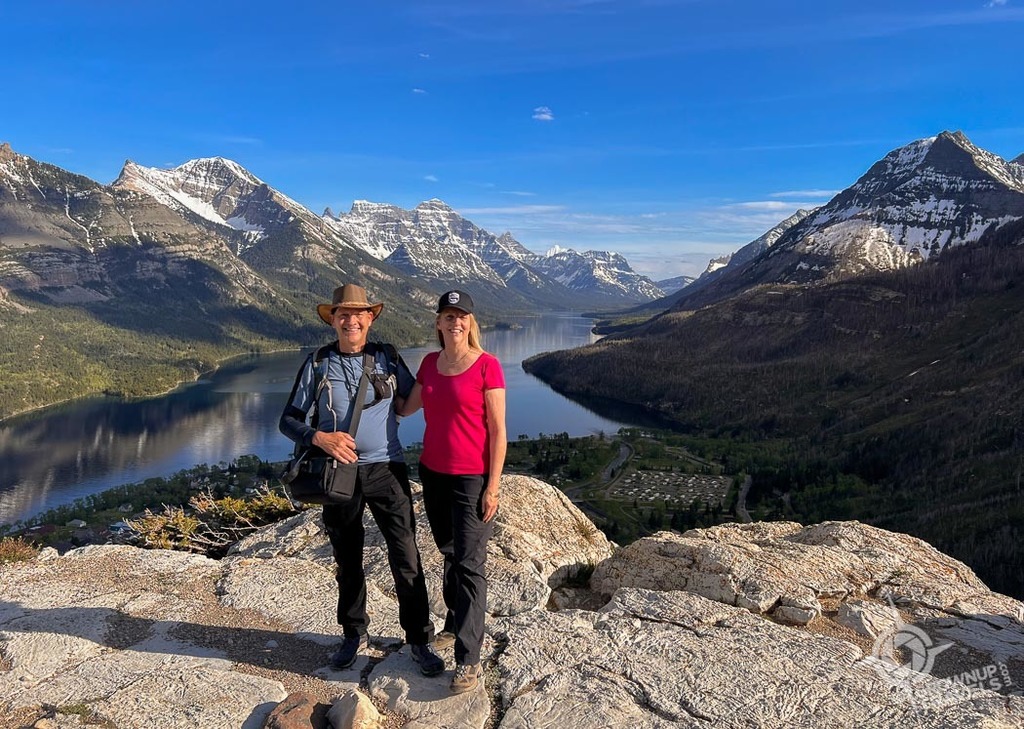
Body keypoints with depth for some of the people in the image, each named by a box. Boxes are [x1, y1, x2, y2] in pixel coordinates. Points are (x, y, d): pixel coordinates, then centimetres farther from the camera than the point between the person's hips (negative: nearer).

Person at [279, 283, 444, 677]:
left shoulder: (388, 357, 0)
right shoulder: (317, 363, 0)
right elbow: (289, 420, 2)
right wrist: (319, 437, -15)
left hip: (386, 470, -1)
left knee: (406, 559, -2)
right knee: (347, 561, 16)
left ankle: (420, 641, 14)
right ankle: (354, 634, 36)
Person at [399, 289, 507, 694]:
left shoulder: (486, 366, -11)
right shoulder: (430, 363, 6)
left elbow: (497, 431, -11)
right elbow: (406, 408, 16)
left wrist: (492, 487, -13)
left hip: (472, 478, -6)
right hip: (433, 474, 6)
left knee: (469, 564, -2)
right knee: (450, 554, 19)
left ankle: (468, 659, 6)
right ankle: (455, 623, 38)